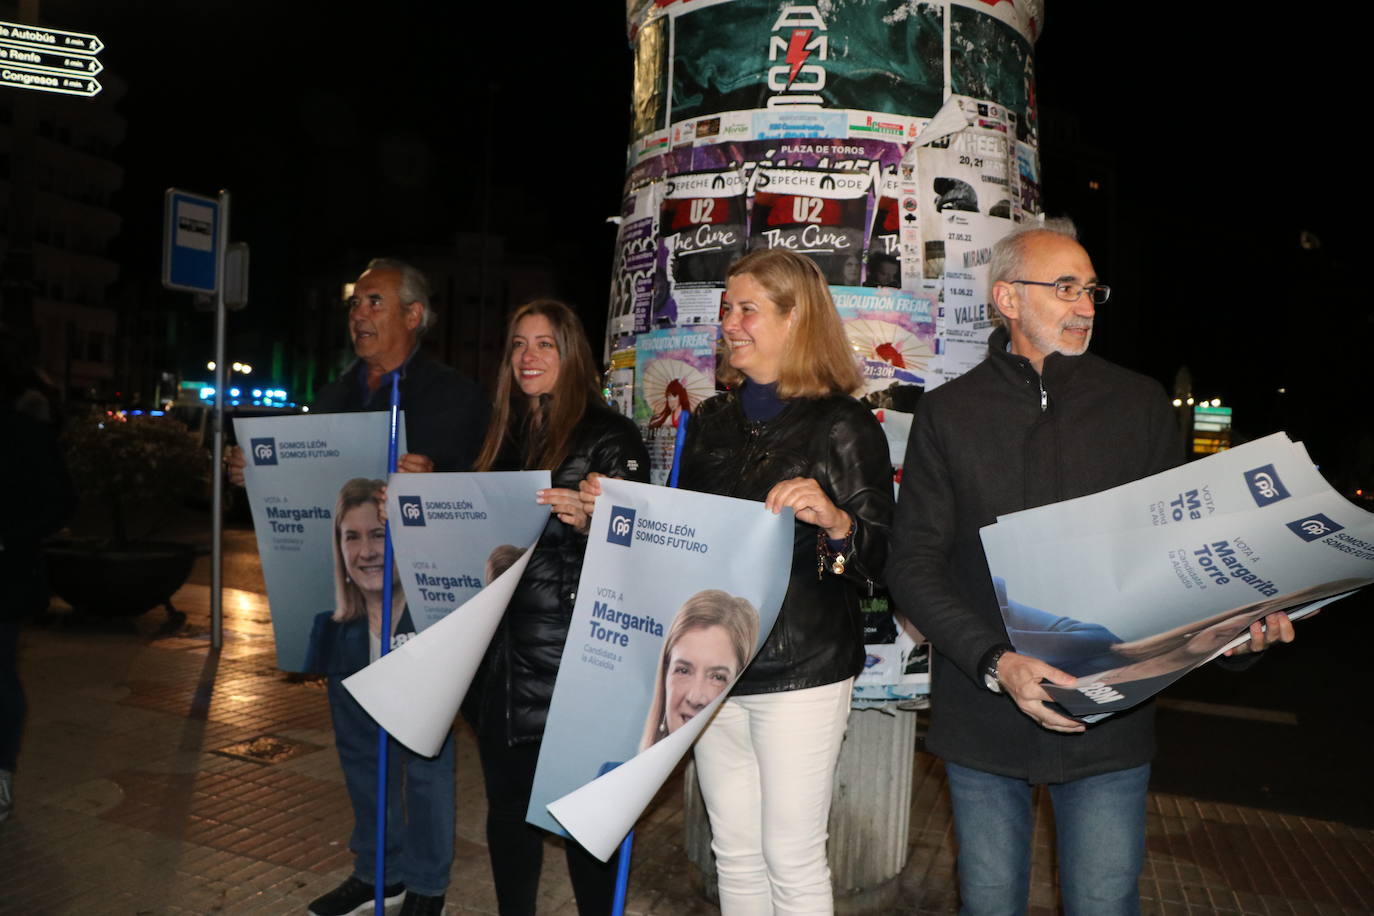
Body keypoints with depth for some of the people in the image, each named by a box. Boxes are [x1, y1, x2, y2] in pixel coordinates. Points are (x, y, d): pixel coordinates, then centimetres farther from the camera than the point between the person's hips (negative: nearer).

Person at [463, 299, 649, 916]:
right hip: (501, 651, 6)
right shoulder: (505, 434, 16)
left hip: (570, 655, -6)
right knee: (507, 805, 15)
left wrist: (585, 521, -29)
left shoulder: (608, 435, -5)